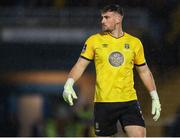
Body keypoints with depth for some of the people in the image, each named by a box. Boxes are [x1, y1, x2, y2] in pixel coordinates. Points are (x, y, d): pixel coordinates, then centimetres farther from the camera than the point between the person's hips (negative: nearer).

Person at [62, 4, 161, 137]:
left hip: (129, 101, 0)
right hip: (103, 102, 0)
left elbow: (144, 72, 16)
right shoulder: (94, 40, 3)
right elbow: (80, 65, 2)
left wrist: (155, 97, 13)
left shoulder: (135, 43, 7)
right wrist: (69, 84, -15)